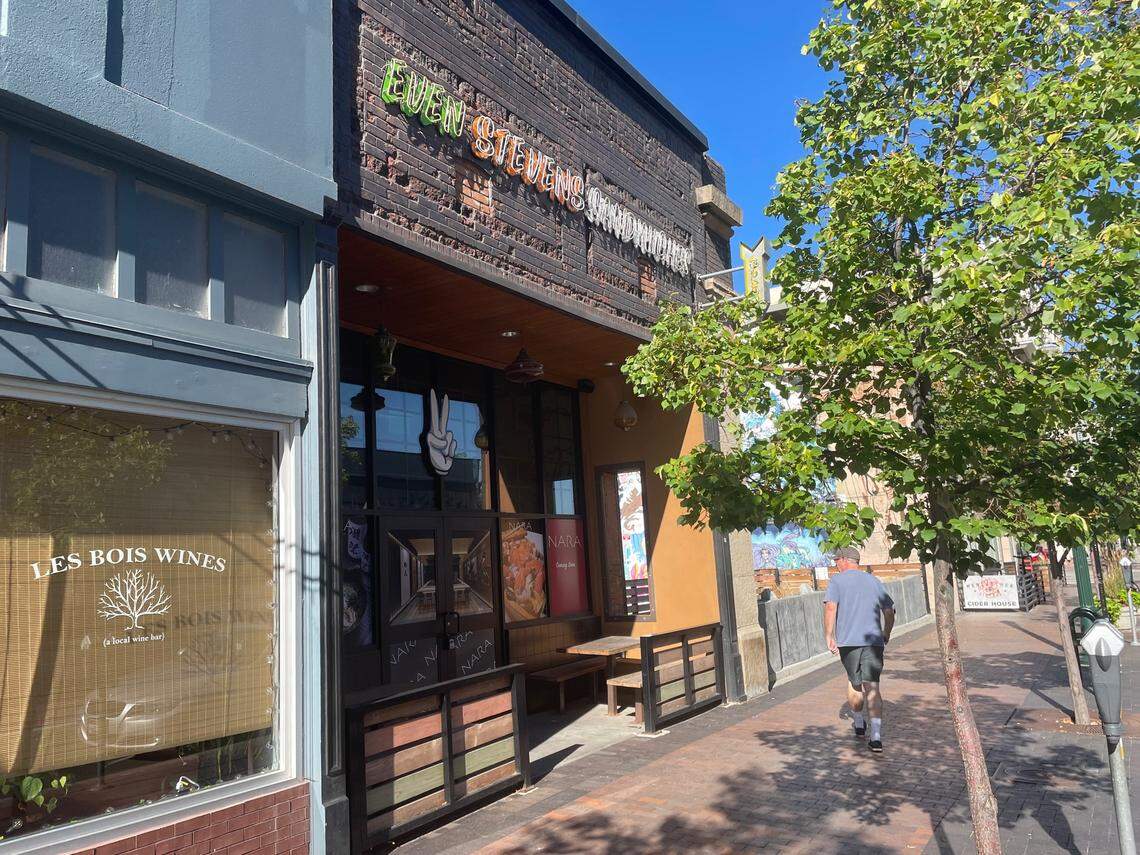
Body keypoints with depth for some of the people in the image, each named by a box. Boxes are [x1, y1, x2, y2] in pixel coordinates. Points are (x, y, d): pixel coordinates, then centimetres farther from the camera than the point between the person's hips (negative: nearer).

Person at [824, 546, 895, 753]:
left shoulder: (837, 580, 1)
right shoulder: (874, 581, 14)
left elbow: (830, 607, -12)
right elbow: (889, 611, 15)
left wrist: (829, 636, -7)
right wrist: (886, 635, 29)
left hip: (848, 641, -2)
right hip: (874, 640, 2)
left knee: (854, 682, 17)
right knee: (872, 686, -1)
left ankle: (859, 724, 32)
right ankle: (876, 737, -11)